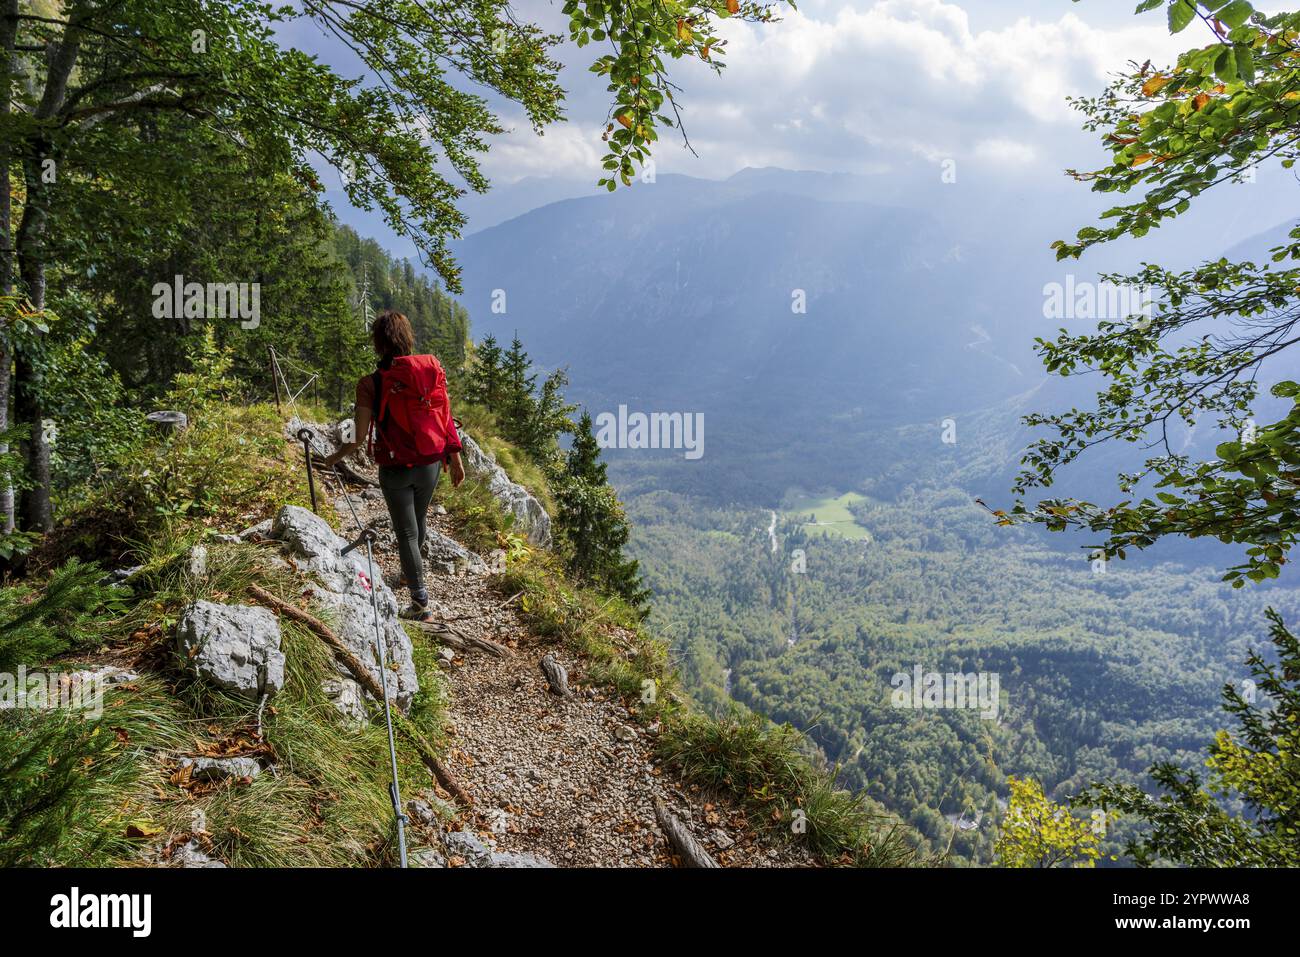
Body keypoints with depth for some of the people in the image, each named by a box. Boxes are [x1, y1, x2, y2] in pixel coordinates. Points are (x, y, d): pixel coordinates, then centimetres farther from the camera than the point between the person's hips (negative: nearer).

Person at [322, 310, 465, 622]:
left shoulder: (371, 384, -16)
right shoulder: (432, 368, -9)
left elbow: (359, 436, -12)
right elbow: (446, 417, -5)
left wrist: (334, 458, 6)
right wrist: (455, 458, 5)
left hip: (396, 470, -4)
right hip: (431, 464, 4)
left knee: (406, 533, 8)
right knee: (418, 521, 26)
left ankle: (421, 603, 9)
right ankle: (410, 574, 49)